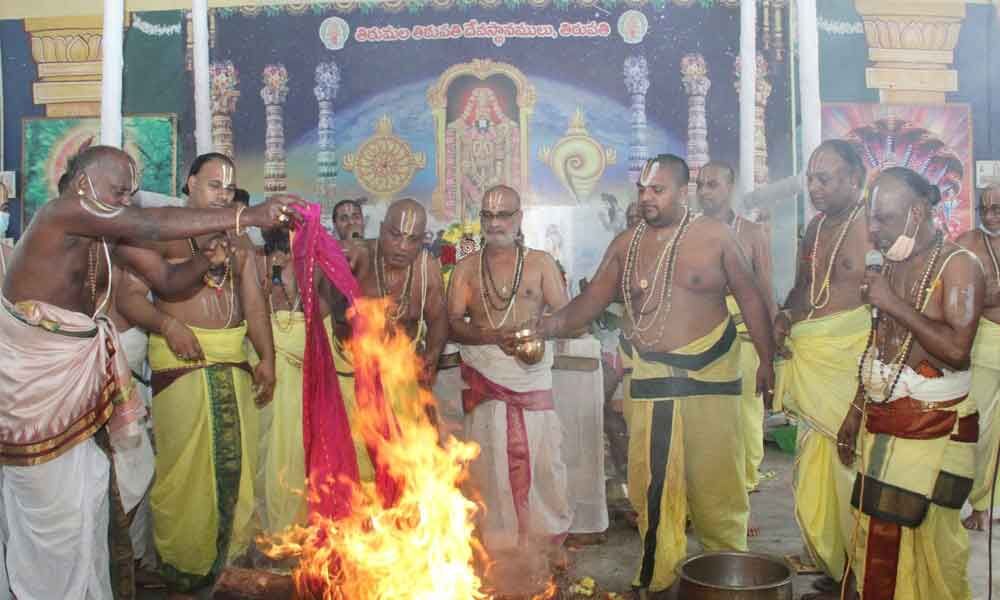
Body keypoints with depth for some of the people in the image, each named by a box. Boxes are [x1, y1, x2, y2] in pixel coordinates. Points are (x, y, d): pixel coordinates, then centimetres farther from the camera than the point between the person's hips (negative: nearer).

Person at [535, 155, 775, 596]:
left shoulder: (714, 236, -1)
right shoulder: (625, 245, 7)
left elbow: (750, 298, 3)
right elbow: (593, 299, 3)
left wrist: (766, 360, 1)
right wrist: (556, 323, -16)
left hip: (709, 373, -2)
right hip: (650, 375, 3)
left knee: (716, 477, 3)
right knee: (650, 480, 3)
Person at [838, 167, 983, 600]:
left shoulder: (958, 265, -11)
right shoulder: (891, 264, 10)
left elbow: (957, 349, -23)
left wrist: (894, 304, -19)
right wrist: (856, 410, 17)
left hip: (933, 429, -6)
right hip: (881, 423, 7)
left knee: (926, 544, -1)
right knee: (875, 540, 12)